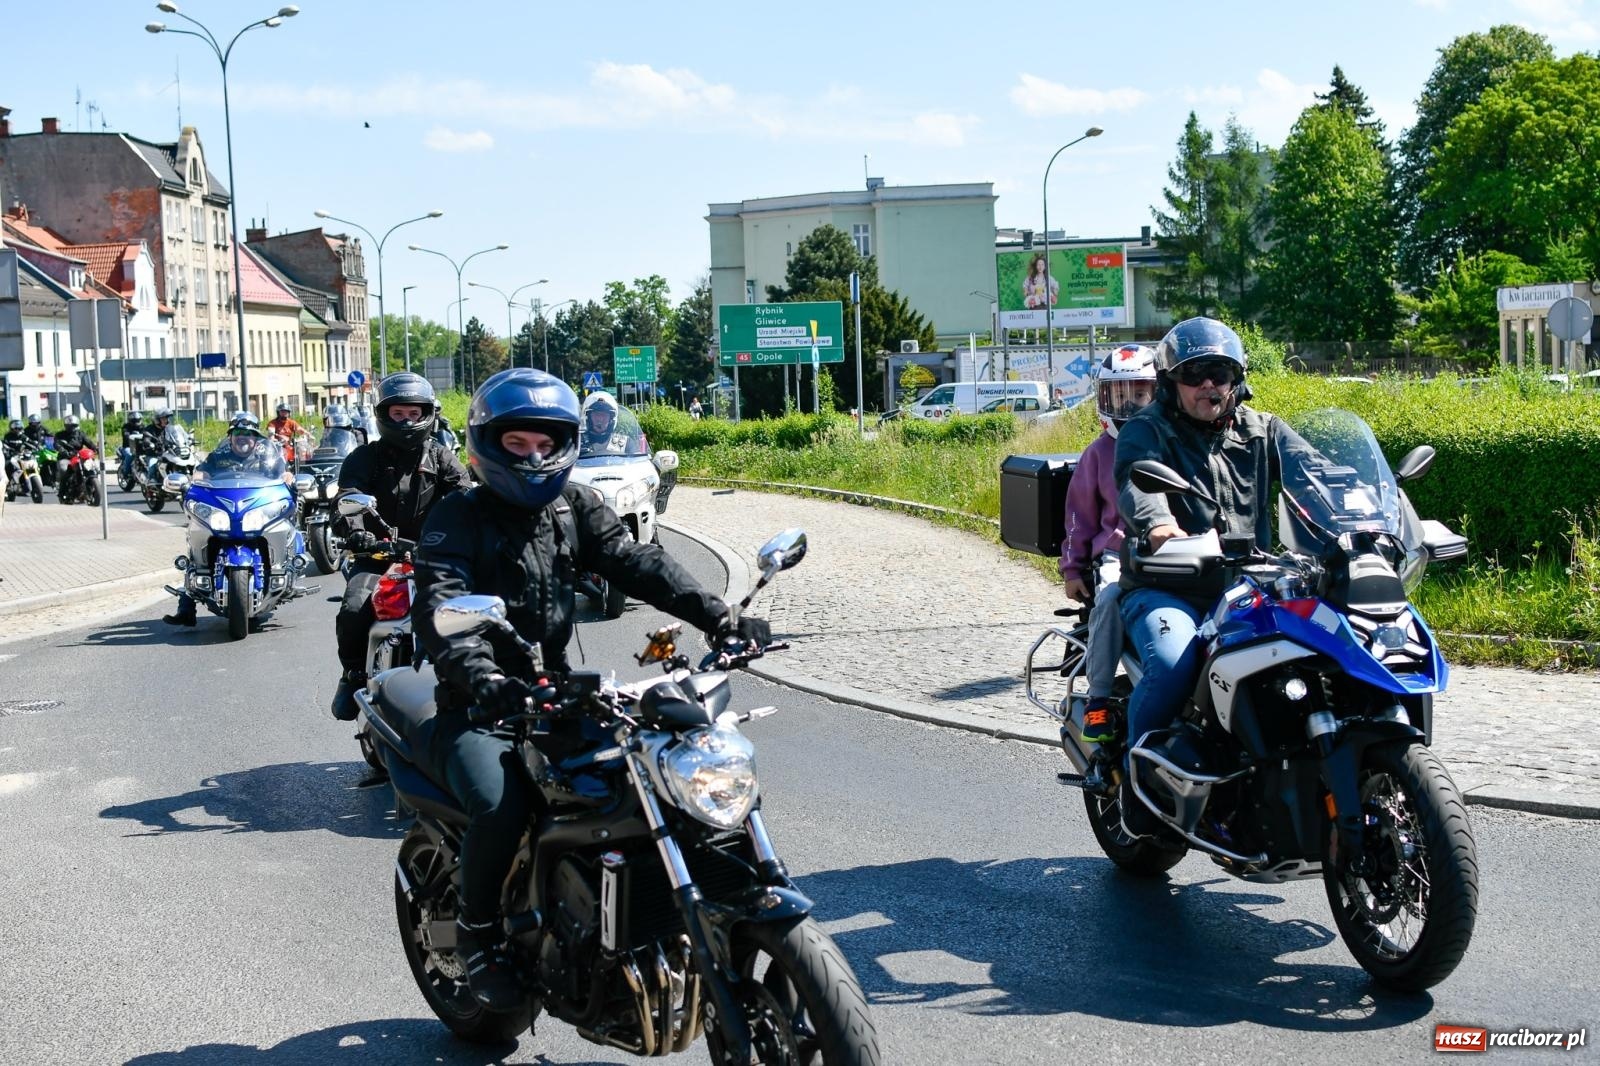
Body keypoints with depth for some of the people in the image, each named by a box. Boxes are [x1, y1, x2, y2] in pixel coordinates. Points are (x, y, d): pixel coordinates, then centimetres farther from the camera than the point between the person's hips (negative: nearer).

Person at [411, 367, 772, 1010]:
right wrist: (480, 676, -43)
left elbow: (636, 562, -4)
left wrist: (718, 616, -21)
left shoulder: (575, 508, 10)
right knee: (501, 804, -31)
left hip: (554, 695, 5)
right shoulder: (457, 519, -6)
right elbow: (439, 606, -23)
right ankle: (478, 933, -3)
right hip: (476, 708, -5)